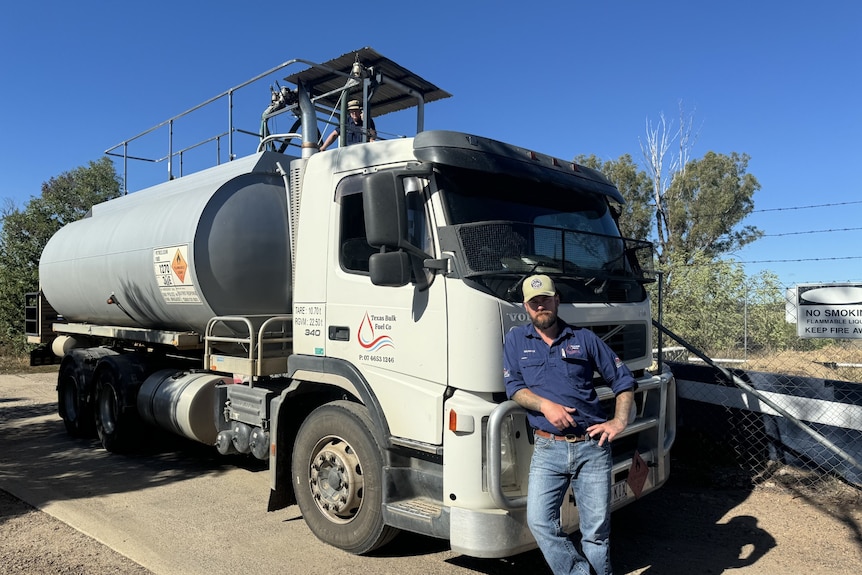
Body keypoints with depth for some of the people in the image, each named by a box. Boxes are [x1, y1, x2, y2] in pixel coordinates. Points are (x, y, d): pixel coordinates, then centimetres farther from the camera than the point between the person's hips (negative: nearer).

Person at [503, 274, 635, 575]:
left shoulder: (584, 338, 8)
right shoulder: (516, 339, 9)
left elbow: (624, 380, 12)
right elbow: (514, 387, 1)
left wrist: (619, 421, -1)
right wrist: (545, 405, -16)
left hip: (592, 446, 0)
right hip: (548, 449, 0)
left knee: (596, 531, 3)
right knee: (539, 521, -10)